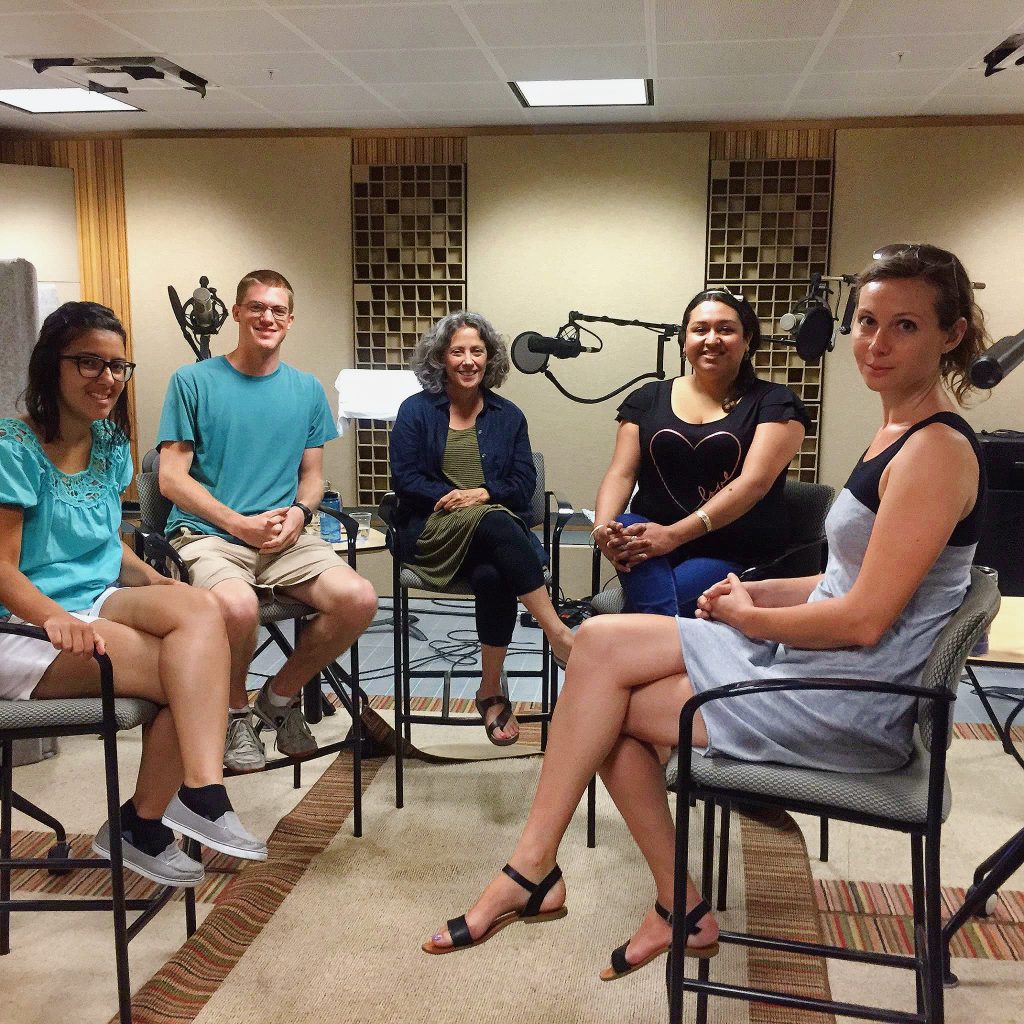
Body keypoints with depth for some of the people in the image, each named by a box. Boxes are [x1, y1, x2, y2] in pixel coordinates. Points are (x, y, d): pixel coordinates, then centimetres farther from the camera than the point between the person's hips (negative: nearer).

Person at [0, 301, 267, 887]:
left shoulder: (111, 443, 13)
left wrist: (157, 582, 3)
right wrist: (58, 619, -32)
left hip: (100, 604, 6)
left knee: (201, 608, -27)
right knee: (193, 674, -26)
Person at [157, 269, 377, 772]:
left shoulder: (307, 389, 15)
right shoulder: (193, 381, 4)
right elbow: (172, 477, -1)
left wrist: (298, 513, -6)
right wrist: (241, 524, -13)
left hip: (285, 538, 4)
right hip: (207, 534, -3)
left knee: (359, 598, -24)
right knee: (237, 606, -37)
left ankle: (280, 694, 5)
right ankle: (234, 711, -2)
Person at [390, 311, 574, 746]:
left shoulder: (508, 416, 17)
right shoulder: (416, 410, 11)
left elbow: (523, 482, 8)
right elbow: (404, 477, 1)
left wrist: (482, 494, -11)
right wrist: (453, 496, -13)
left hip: (498, 524, 2)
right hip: (432, 531, -2)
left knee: (493, 575, -35)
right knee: (496, 525, -36)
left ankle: (491, 693, -21)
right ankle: (558, 633, -38)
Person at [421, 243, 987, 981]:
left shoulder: (937, 450, -18)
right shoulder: (898, 433, 12)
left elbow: (866, 618, -22)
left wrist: (751, 617, -7)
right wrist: (763, 594, 3)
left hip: (855, 705, -9)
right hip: (811, 661, 9)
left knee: (607, 705, -11)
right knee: (601, 643, -4)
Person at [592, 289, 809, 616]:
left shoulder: (774, 403, 4)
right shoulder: (648, 399, 15)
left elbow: (754, 482, -10)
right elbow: (621, 473, 7)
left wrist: (674, 534, -23)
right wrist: (603, 526, -17)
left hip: (736, 556, -3)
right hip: (650, 534, 4)